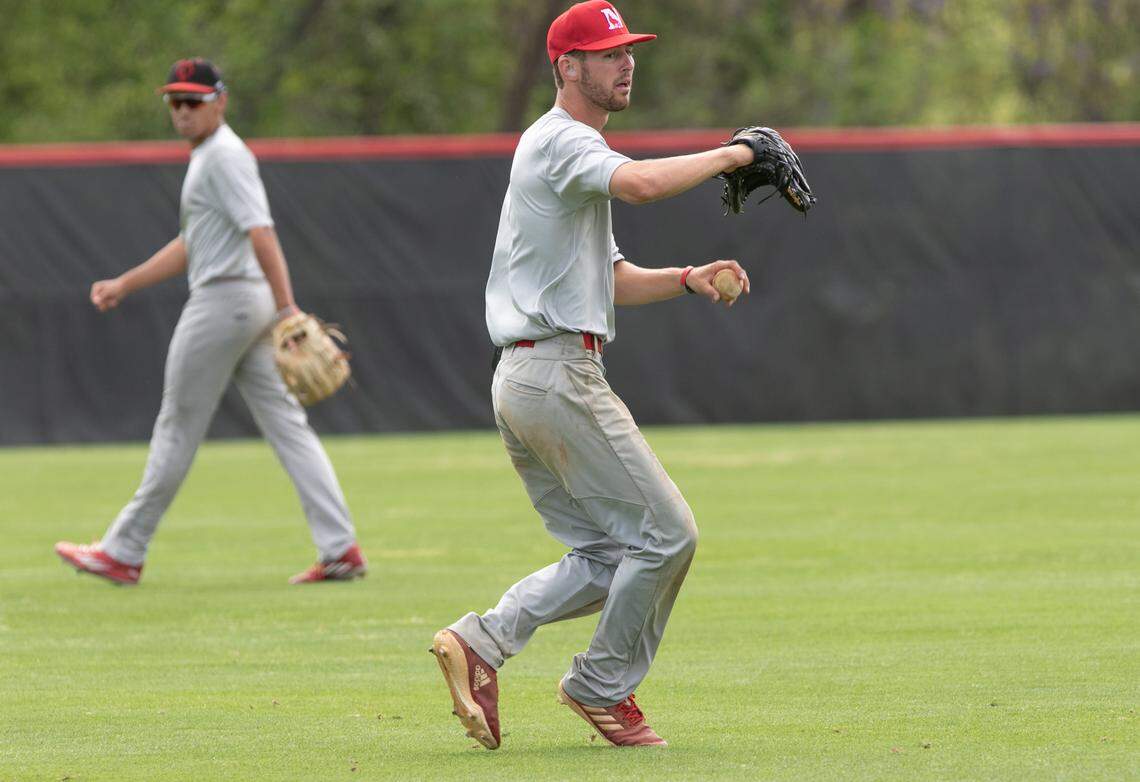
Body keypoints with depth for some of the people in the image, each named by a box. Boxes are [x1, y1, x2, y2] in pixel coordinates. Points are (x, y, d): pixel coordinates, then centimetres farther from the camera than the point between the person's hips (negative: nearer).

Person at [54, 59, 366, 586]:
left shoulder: (224, 156, -13)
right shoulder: (206, 157, 20)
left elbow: (261, 233, -23)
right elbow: (191, 246, 27)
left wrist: (287, 309, -30)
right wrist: (123, 285, 24)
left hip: (223, 300, -10)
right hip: (250, 305, 10)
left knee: (178, 427, -1)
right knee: (285, 423, 4)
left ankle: (124, 553, 8)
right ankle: (341, 549, -2)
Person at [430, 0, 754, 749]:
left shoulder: (572, 155, 24)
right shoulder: (561, 141, -10)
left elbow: (612, 280, 25)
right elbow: (640, 183, -32)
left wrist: (687, 279, 8)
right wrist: (726, 155, -20)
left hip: (523, 381, 11)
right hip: (558, 373, -11)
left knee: (608, 556, 11)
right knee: (665, 532, -4)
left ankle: (484, 640, 1)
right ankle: (603, 688, 6)